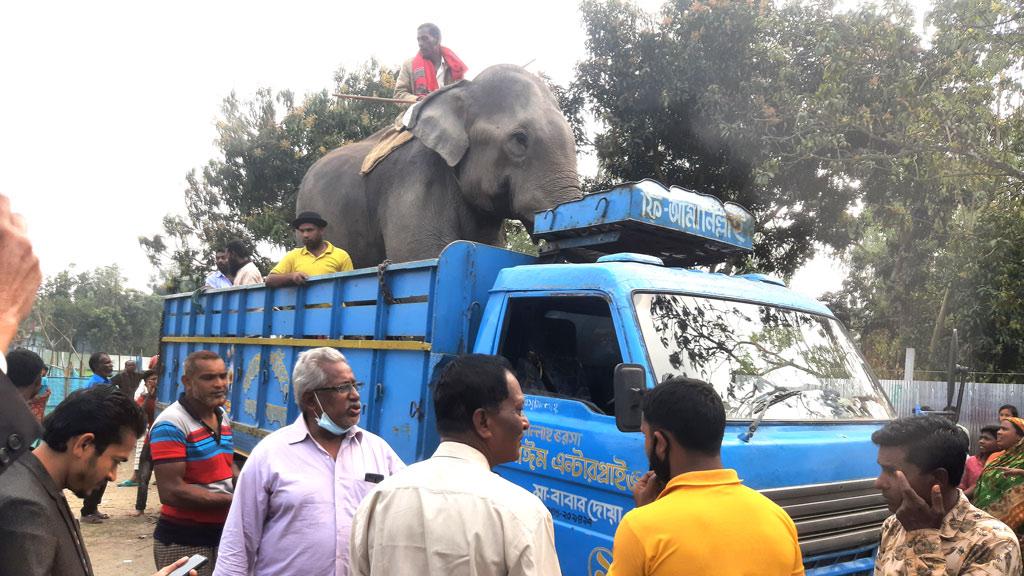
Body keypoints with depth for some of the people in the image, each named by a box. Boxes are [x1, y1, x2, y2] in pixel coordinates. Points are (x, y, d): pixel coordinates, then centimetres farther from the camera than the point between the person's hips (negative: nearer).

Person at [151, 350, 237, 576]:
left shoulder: (223, 416, 7)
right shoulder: (171, 425, -20)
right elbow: (171, 492, -25)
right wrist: (233, 501, -22)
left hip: (222, 533, 8)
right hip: (183, 540, -8)